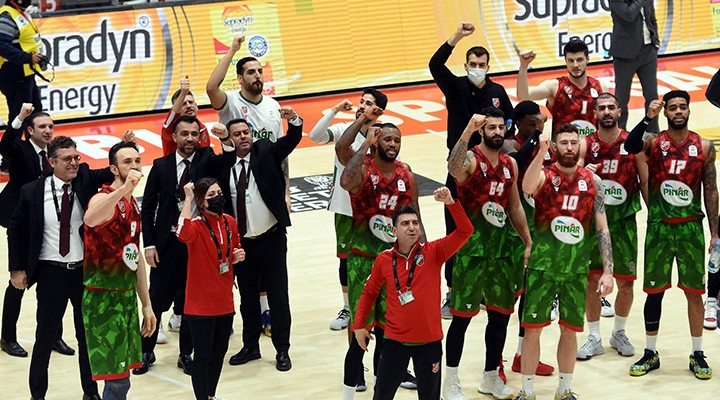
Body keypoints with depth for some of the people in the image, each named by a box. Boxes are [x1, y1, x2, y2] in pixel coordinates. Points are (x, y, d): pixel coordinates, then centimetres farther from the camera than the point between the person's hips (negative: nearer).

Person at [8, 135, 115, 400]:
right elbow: (16, 230, 4)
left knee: (87, 336, 12)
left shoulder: (87, 180, -2)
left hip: (85, 269, 2)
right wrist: (17, 268, 0)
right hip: (51, 273, -2)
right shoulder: (32, 192, -6)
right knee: (45, 338, 6)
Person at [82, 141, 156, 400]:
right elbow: (90, 219, -42)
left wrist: (146, 304, 21)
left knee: (120, 378, 11)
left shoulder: (133, 204, 12)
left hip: (127, 296, 8)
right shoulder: (105, 199, -15)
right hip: (103, 299, -8)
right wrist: (124, 188, -50)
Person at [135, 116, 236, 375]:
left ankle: (186, 354, 21)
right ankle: (146, 352, 20)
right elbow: (147, 208, 1)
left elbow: (228, 161, -22)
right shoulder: (161, 166, -1)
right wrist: (149, 245, -4)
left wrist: (226, 140, -42)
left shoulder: (206, 160, 0)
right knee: (157, 300, 5)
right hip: (167, 244, 0)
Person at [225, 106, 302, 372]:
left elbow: (292, 140, -17)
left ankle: (282, 350, 12)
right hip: (242, 242, 2)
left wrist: (293, 120, -34)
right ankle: (250, 346, 26)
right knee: (247, 297, 13)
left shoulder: (266, 151, -2)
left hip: (271, 239, -2)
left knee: (278, 295, 3)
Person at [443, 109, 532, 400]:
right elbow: (453, 168, -37)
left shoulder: (510, 164, 9)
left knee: (501, 315, 12)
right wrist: (468, 131, -48)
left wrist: (528, 242, 14)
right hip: (472, 248, -6)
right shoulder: (471, 159, -12)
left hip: (501, 248, 6)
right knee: (462, 316, 0)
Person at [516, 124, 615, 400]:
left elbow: (602, 228, 4)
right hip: (543, 265, -2)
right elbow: (527, 187, -31)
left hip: (576, 268, 2)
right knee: (532, 328, 2)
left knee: (570, 330, 10)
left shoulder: (592, 181, 3)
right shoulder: (544, 175, -5)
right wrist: (541, 152, -42)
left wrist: (608, 270, -1)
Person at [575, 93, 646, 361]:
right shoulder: (585, 145, -3)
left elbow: (645, 181, 3)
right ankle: (594, 338, 15)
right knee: (591, 279, 3)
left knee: (626, 281, 5)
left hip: (624, 221, 0)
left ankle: (619, 333, 25)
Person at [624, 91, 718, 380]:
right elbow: (630, 147, -24)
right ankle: (651, 354, 16)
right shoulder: (654, 143, -2)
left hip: (691, 227, 0)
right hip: (659, 226, 0)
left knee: (694, 291, 4)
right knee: (654, 290, 5)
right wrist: (648, 118, -31)